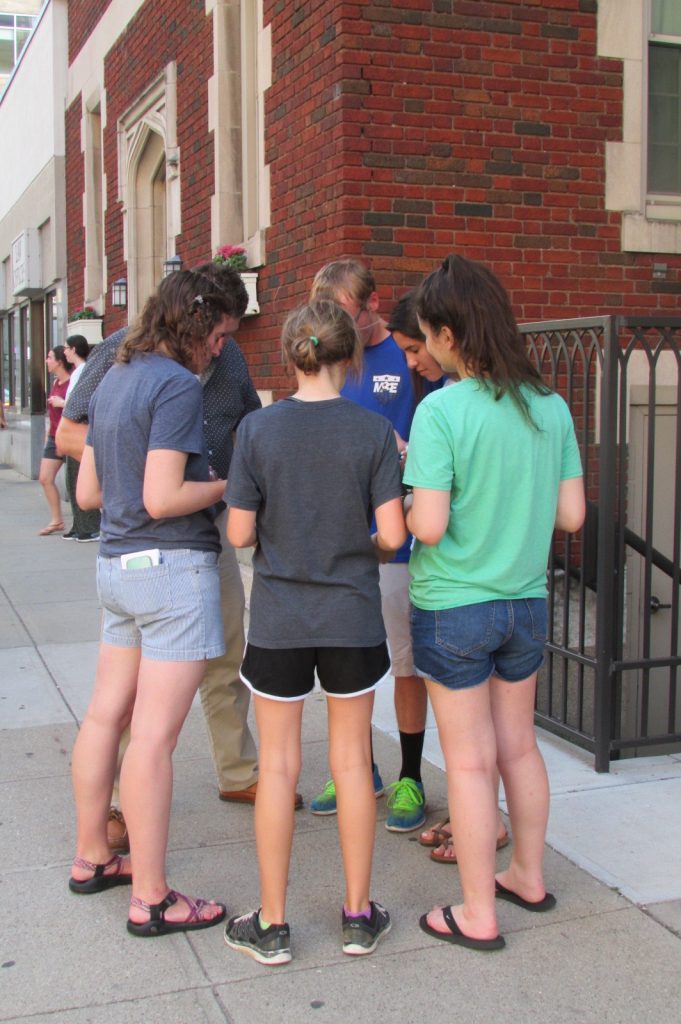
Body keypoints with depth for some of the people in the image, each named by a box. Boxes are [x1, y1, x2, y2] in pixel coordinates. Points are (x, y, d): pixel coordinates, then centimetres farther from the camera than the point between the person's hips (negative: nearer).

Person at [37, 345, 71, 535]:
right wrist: (48, 436, 21)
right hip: (54, 438, 9)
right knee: (45, 478, 6)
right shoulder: (55, 382, 12)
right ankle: (57, 521, 15)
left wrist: (62, 403, -21)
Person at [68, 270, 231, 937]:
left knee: (106, 716, 16)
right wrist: (224, 486, -4)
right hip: (173, 567, -9)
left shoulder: (113, 381, 13)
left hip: (116, 564, 9)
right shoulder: (177, 385, -13)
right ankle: (150, 899, 5)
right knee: (154, 736, -4)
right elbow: (162, 500, -20)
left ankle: (91, 858, 30)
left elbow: (88, 492, 16)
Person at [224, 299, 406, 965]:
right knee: (351, 761, 12)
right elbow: (393, 534, -11)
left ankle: (271, 926, 18)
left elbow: (240, 533, -7)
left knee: (279, 765, 8)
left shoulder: (258, 429, -8)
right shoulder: (374, 431, -8)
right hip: (352, 617, 1)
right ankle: (358, 916, 23)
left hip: (278, 620, 0)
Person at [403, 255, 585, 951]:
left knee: (469, 761, 6)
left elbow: (428, 527, -22)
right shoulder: (551, 407, -2)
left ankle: (478, 914, 18)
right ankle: (528, 877, 37)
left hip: (454, 607, -5)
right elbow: (571, 514, 1)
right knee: (519, 747, 21)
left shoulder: (441, 410, -19)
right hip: (527, 604, 6)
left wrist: (405, 500, -2)